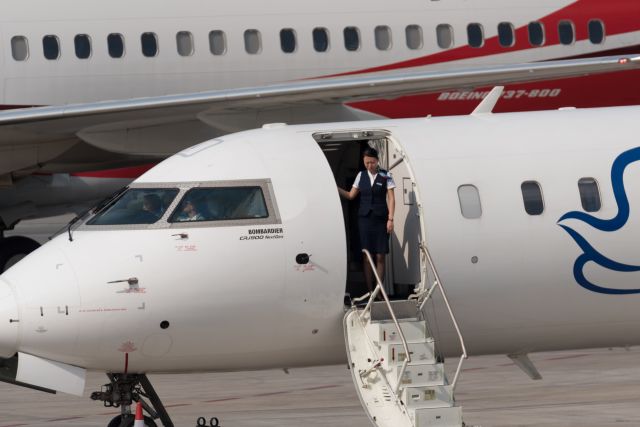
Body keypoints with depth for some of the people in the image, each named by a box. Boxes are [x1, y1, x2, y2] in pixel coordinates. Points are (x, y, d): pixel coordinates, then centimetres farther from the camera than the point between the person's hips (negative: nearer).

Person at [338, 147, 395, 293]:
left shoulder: (386, 176, 1)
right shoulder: (361, 175, 10)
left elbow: (391, 198, -1)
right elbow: (351, 195, 16)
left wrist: (390, 219, -8)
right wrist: (336, 188, 2)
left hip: (380, 220, -2)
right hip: (364, 219, 2)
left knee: (380, 257, -3)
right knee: (367, 257, -1)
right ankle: (369, 291, 2)